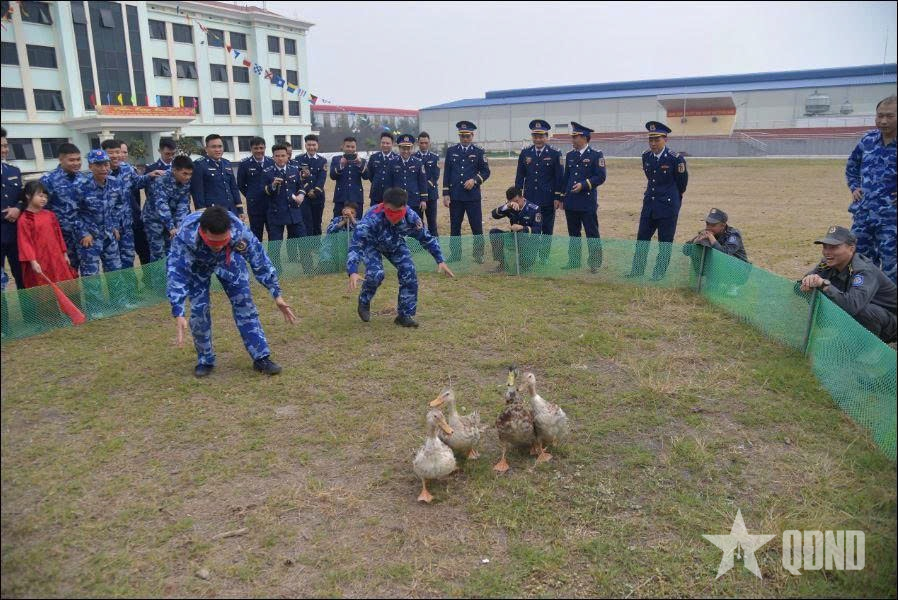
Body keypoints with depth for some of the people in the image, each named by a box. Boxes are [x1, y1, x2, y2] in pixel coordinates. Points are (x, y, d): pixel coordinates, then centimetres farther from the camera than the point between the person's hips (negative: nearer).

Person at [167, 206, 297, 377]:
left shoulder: (239, 231, -39)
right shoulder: (185, 237, -43)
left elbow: (259, 260, -25)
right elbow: (176, 274, -40)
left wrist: (277, 294, -19)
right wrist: (178, 314, -48)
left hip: (228, 259, 1)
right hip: (196, 264, -1)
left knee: (244, 303, -6)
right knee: (199, 309, -10)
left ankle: (261, 357, 2)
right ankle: (205, 360, 11)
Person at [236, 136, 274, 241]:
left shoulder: (272, 162, 3)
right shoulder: (244, 164, -3)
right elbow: (241, 185, 5)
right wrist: (251, 196, 6)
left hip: (272, 204, 2)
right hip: (254, 205, -2)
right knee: (256, 234, 6)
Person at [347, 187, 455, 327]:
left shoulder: (411, 217, -32)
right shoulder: (371, 219, -43)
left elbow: (426, 238, -14)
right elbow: (355, 246, -47)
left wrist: (440, 261, -15)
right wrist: (353, 272, -62)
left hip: (395, 244, 3)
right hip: (371, 244, -3)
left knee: (409, 274, -12)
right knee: (376, 274, -27)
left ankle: (405, 315, 4)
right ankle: (364, 301, 5)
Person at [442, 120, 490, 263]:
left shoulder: (479, 152, 4)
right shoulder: (451, 151, 8)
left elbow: (486, 172, 5)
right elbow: (446, 173, 6)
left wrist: (475, 180, -14)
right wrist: (446, 194, 1)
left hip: (473, 196, -1)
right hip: (455, 196, 2)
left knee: (477, 227, 0)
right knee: (455, 227, 7)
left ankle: (479, 255, 10)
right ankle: (455, 254, 17)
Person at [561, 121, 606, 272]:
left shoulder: (596, 155, -4)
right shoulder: (570, 155, 13)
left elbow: (601, 177, -9)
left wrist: (584, 184, -20)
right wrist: (562, 198, 14)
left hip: (588, 202, -5)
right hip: (570, 202, 6)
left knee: (592, 234, 0)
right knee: (573, 234, 12)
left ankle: (595, 263, 8)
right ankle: (573, 261, 21)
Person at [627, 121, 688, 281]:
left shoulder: (675, 158, -13)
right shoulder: (646, 156, 3)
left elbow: (682, 181, 0)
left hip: (668, 206, -5)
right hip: (649, 204, 5)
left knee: (665, 241, 3)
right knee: (642, 238, 9)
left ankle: (659, 272, 13)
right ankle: (638, 269, 20)